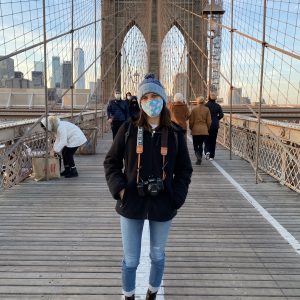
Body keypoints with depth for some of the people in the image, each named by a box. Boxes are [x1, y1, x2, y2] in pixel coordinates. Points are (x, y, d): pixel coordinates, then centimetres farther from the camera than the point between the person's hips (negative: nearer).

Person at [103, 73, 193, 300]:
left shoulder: (175, 135, -3)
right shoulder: (128, 130, -5)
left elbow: (185, 170, 4)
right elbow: (111, 162, 2)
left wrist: (176, 197, -7)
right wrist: (119, 189, -11)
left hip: (162, 206, 1)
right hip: (131, 204, -1)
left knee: (158, 256, 19)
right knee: (131, 260, 10)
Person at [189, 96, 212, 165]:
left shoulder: (194, 109, -5)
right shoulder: (207, 109, -1)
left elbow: (191, 121, -3)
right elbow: (209, 121, 0)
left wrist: (191, 128, 11)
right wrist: (207, 128, 14)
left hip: (195, 130, -2)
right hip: (204, 130, 2)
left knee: (195, 145, 9)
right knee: (201, 145, 13)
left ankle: (198, 155, -17)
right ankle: (199, 160, 13)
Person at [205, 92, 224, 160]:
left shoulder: (206, 105, -7)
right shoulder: (218, 106, 0)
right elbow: (221, 115, -4)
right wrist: (216, 119, 12)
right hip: (215, 125, 2)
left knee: (207, 139, 12)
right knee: (213, 140, 8)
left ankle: (207, 151, -12)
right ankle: (211, 156, 9)